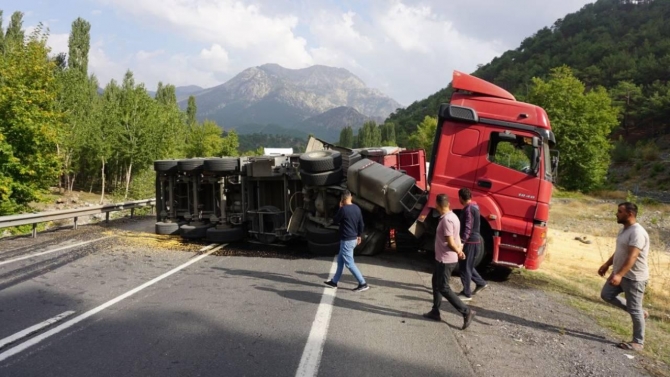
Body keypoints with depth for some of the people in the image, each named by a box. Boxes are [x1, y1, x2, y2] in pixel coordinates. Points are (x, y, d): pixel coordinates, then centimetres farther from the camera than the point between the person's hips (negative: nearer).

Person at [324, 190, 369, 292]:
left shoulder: (343, 209, -20)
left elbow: (335, 221, -6)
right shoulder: (357, 208, 4)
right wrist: (359, 236, 22)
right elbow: (361, 223, 11)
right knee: (340, 260, 18)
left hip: (346, 240, -9)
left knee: (349, 263, -2)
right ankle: (334, 281, 27)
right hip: (354, 239, 9)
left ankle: (363, 284, -2)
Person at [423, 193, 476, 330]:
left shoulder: (446, 219, -24)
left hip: (445, 260, -10)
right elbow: (456, 237, 13)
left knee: (443, 288, -2)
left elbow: (451, 243, -23)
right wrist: (460, 251, 3)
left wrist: (458, 252, -6)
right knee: (436, 283, 18)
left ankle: (466, 312, -1)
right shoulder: (452, 216, 8)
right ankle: (435, 312, 27)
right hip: (443, 259, 10)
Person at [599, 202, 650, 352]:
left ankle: (638, 342, 13)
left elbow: (632, 257, -32)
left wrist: (619, 275, -39)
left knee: (634, 310, 0)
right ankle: (638, 312, 23)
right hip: (620, 274, 10)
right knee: (606, 295, 12)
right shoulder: (624, 229, 8)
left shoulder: (637, 232, -23)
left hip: (634, 277, -10)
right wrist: (607, 265, 21)